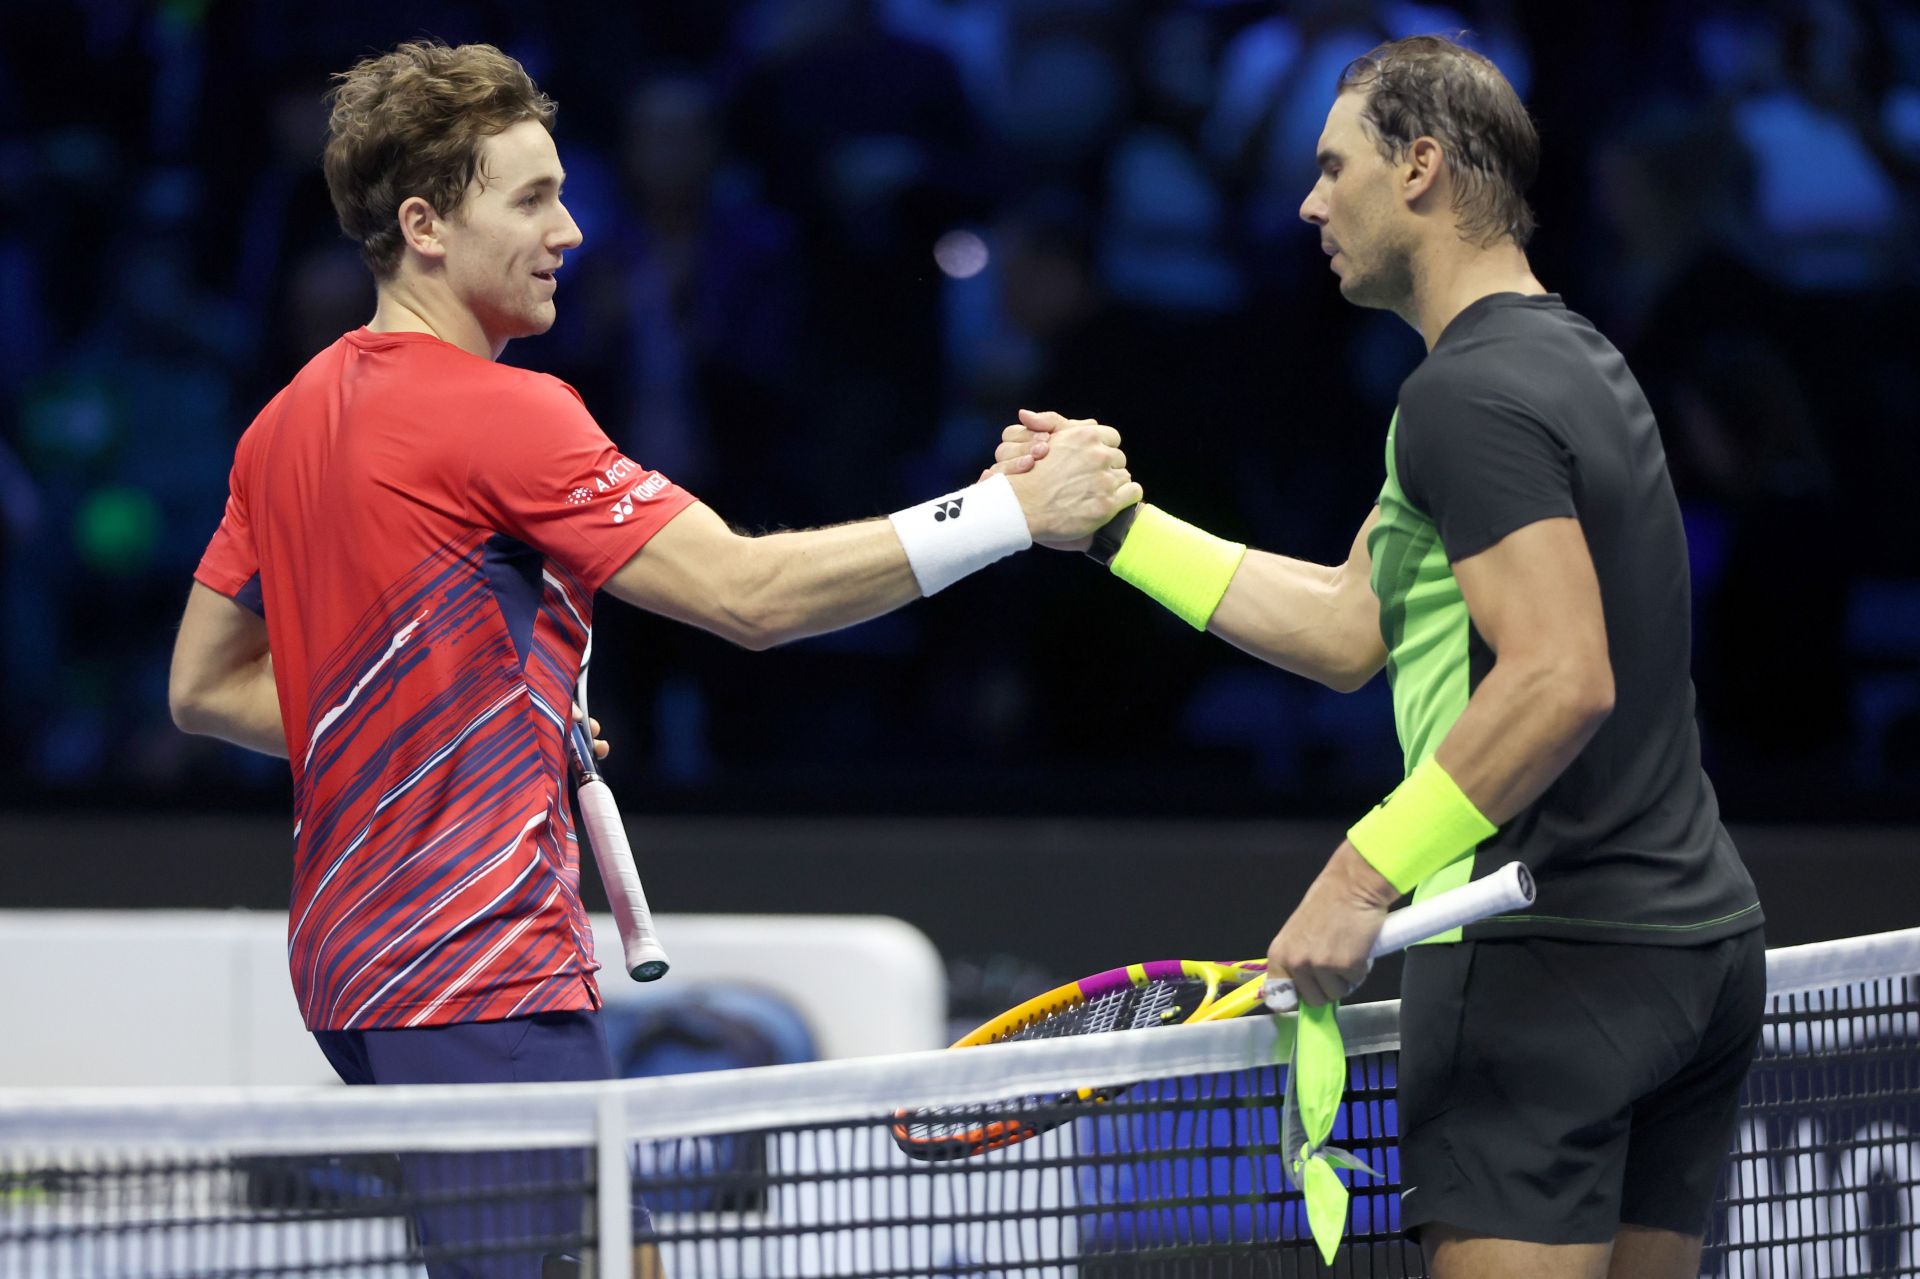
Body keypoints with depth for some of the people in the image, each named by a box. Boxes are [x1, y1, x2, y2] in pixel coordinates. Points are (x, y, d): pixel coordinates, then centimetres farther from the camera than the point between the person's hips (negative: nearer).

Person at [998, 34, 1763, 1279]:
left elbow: (1563, 680, -24)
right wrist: (1118, 522, 21)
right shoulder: (1573, 360, 18)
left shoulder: (1469, 393, -13)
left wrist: (1367, 874, -22)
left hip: (1552, 953, -10)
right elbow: (1349, 630, 21)